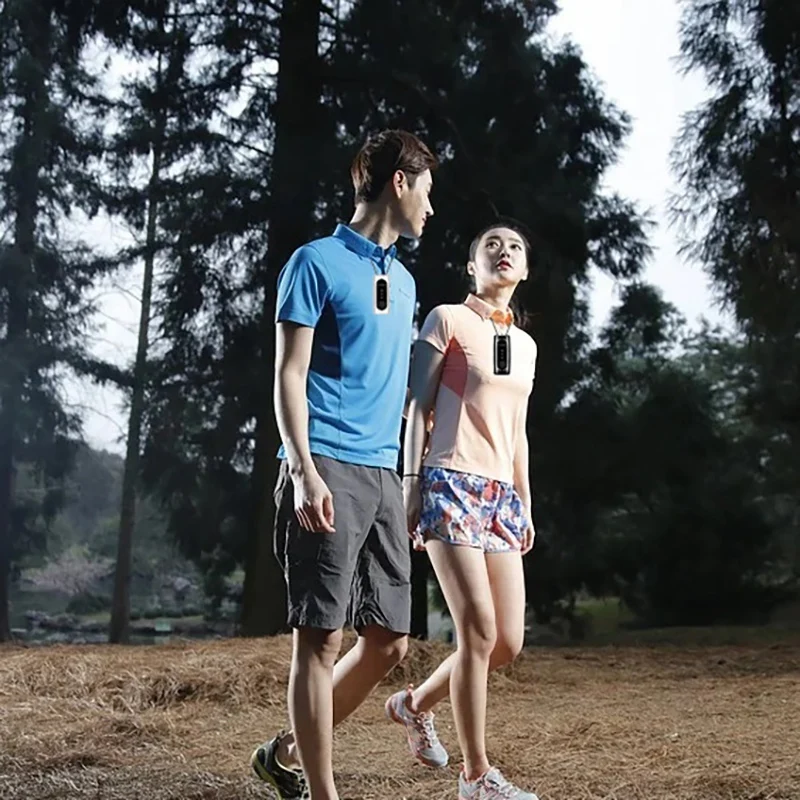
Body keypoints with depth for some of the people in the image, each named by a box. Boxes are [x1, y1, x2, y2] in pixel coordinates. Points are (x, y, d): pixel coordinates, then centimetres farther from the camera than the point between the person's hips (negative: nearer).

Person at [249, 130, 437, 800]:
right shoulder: (318, 262, -1)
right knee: (322, 637, -5)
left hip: (384, 474, 8)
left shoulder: (404, 282, 21)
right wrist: (305, 471, -18)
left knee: (390, 641, 7)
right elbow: (289, 375, -7)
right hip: (329, 470, -8)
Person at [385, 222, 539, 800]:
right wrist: (411, 483, -9)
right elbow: (418, 409, -2)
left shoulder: (525, 344, 20)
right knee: (480, 631, -13)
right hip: (451, 485, -7)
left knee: (509, 643, 1)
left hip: (502, 494, 7)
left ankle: (415, 704, 26)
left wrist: (526, 505, 20)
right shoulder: (447, 319, 1)